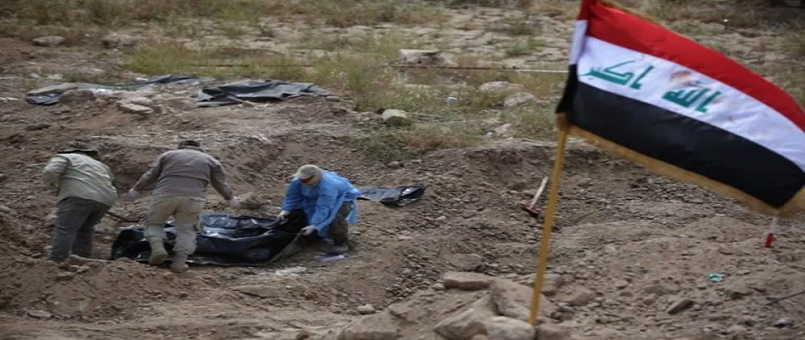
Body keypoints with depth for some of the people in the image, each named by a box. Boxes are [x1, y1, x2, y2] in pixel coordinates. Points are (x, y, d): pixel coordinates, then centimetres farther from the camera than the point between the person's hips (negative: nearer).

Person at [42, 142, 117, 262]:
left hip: (80, 195, -6)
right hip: (105, 199, 6)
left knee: (65, 229, -9)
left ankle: (56, 261, -18)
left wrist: (56, 186, 17)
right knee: (85, 228, 22)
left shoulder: (64, 157, 16)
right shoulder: (99, 164, 36)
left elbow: (50, 172, 0)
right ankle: (83, 257, 17)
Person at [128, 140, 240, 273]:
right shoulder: (211, 161, 20)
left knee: (154, 223, 17)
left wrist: (136, 190, 31)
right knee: (186, 230, 14)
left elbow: (150, 176, 21)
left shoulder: (167, 155, 21)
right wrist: (230, 199, 36)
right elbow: (222, 184, 21)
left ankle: (157, 246, -7)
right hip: (193, 199, 0)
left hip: (165, 195, 0)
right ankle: (180, 260, -2)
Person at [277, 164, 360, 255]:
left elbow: (323, 209, -44)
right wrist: (285, 210, -29)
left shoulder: (328, 187, -43)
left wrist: (313, 226, -50)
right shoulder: (297, 182, -23)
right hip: (317, 198, 7)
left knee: (335, 216, -35)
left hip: (341, 197, -7)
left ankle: (341, 243, -15)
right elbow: (291, 198, -11)